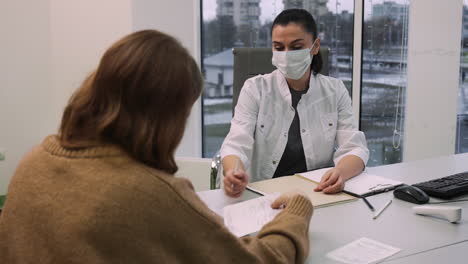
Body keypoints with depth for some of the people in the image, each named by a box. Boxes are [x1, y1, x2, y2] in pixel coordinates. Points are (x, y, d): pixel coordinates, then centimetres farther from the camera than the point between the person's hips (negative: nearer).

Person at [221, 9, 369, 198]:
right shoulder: (255, 89, -1)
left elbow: (354, 149, -5)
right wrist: (234, 173, -36)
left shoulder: (335, 91, 3)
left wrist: (340, 172, -29)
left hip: (321, 194, 1)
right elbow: (236, 145, -12)